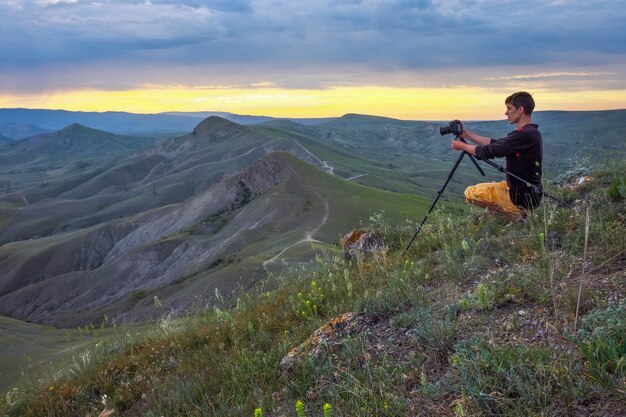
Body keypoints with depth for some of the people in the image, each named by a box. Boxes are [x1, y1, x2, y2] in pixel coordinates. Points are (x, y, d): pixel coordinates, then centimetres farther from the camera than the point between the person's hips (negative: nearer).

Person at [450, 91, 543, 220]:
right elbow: (495, 144, 13)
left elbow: (489, 151, -20)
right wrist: (467, 134, 12)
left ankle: (516, 216, -6)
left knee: (471, 193, -5)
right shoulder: (531, 132, 9)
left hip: (521, 198, -10)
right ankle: (519, 214, 12)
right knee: (478, 189, 25)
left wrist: (463, 146, -4)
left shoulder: (525, 135, -22)